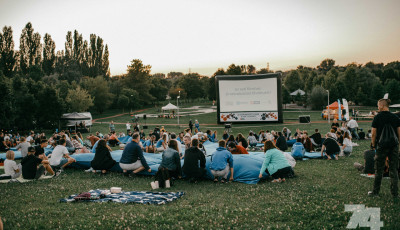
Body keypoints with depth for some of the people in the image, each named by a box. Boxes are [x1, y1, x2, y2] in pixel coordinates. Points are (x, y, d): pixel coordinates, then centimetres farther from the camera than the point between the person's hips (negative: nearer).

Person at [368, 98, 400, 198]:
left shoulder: (377, 117, -7)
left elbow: (374, 134, -6)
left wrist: (373, 145, 7)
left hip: (382, 146, -3)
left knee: (379, 170, 6)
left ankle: (376, 191, 13)